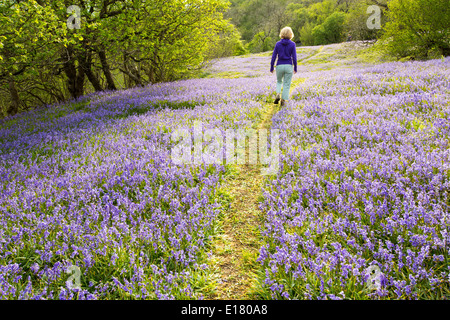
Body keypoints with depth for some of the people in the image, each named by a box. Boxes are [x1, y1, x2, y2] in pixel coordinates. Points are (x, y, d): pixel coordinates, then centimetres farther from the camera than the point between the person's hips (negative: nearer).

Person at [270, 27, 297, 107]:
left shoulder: (278, 44, -1)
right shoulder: (292, 44, -5)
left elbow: (274, 57, -2)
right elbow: (294, 57, -6)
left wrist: (271, 68, 7)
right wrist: (295, 68, 4)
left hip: (279, 66, 1)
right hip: (289, 66, -1)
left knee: (279, 81, 23)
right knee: (287, 84, 9)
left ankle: (278, 94, 1)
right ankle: (283, 100, 6)